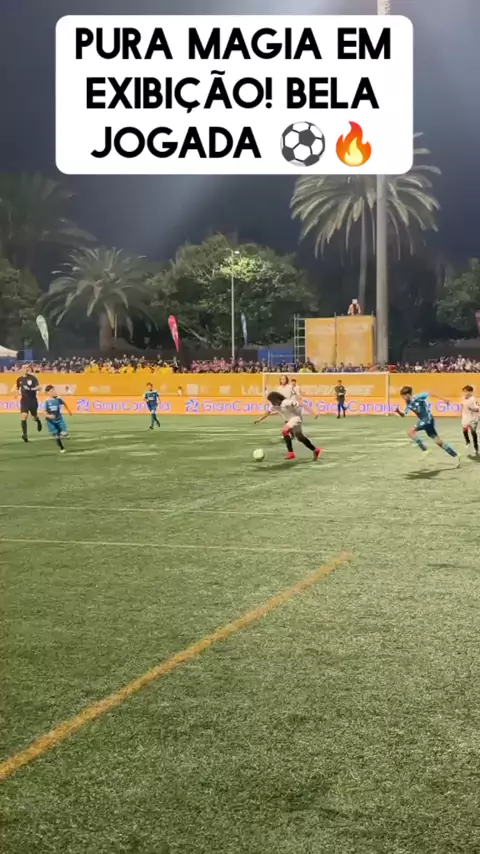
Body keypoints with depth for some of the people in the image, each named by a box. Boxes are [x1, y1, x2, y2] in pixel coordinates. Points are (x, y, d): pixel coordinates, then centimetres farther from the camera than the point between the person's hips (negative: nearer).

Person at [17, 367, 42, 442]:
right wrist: (19, 392, 1)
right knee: (23, 416, -17)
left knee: (34, 417, 14)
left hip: (33, 400, -2)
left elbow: (38, 387, -20)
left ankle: (38, 421, 52)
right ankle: (24, 434, -19)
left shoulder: (33, 378, -9)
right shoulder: (20, 379, 5)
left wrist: (31, 389, -36)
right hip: (24, 401, 2)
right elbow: (18, 388, 22)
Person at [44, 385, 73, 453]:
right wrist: (49, 416, -34)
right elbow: (45, 414, -12)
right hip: (51, 421, -3)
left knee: (65, 433, -8)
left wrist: (68, 410, 29)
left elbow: (64, 403, 15)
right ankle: (62, 448, 17)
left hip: (59, 419, 3)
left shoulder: (58, 399, -8)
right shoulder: (47, 402, -16)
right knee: (56, 436, -1)